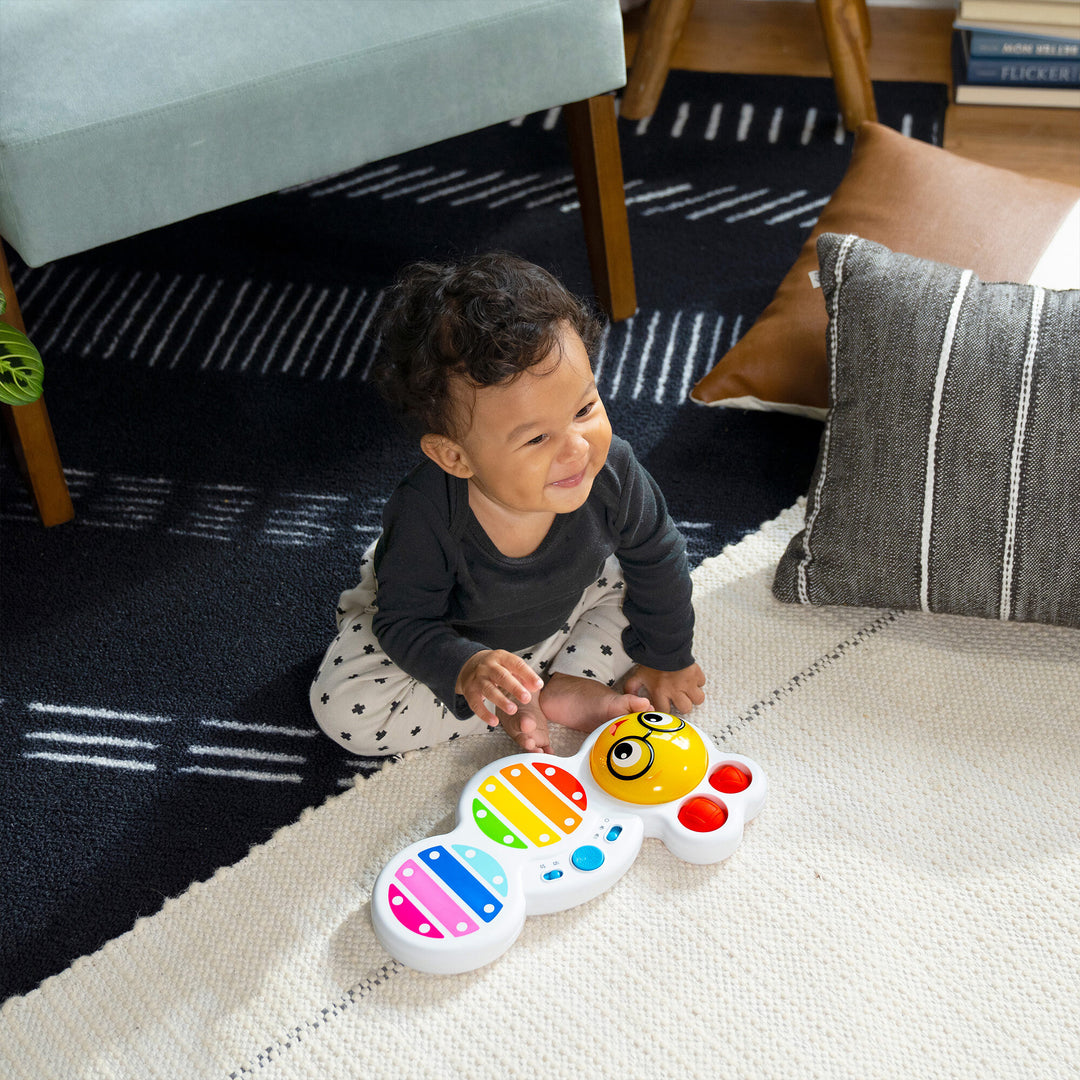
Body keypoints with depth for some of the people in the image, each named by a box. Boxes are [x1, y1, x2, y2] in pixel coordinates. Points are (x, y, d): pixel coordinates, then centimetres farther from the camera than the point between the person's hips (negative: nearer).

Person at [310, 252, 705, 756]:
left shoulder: (611, 472, -32)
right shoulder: (425, 518, -42)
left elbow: (656, 557, -11)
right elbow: (405, 623, -28)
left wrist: (668, 657, -1)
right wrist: (463, 669, -47)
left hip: (563, 609, 3)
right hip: (456, 633, -3)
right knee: (344, 709, -21)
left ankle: (560, 690, -13)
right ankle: (519, 701, -11)